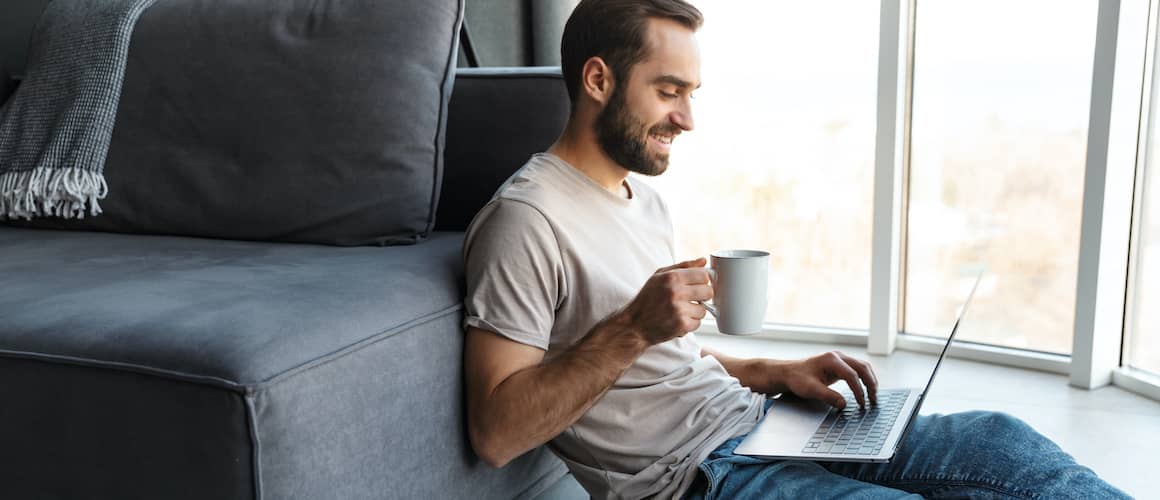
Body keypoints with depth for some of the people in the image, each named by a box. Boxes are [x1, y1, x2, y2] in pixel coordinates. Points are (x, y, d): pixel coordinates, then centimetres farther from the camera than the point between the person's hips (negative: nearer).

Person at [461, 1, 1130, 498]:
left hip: (753, 419, 9)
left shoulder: (647, 202, 15)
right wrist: (632, 327, -25)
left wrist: (780, 373, 6)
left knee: (1000, 440, -4)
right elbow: (496, 433, -19)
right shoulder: (528, 218, -14)